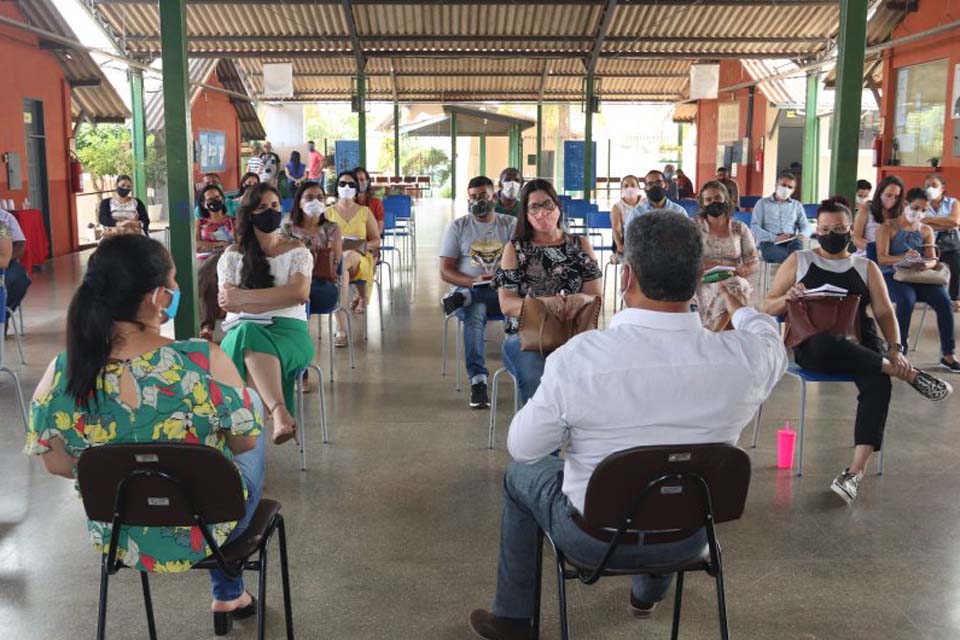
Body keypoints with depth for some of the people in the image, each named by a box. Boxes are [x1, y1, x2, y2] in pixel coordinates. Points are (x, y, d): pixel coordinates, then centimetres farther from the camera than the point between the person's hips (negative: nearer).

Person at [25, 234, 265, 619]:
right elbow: (245, 443, -15)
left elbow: (58, 465, -5)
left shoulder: (60, 375, -20)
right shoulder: (204, 362, -31)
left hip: (118, 539, 4)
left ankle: (228, 594, 52)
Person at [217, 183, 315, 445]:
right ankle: (280, 412, -56)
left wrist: (245, 297, -10)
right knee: (249, 333, -39)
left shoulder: (296, 250, 14)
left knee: (251, 346, -36)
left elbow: (300, 292, -6)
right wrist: (282, 297, -6)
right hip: (244, 330, 0)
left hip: (288, 328, 0)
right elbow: (228, 303, 0)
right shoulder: (232, 255, 15)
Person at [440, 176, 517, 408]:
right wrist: (473, 281, -15)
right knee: (475, 313, -36)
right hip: (469, 288, -1)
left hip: (505, 291, 1)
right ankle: (477, 381, -40)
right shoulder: (458, 227, 11)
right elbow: (445, 272, 3)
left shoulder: (510, 225, 11)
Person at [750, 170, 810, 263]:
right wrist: (775, 238, -12)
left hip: (791, 242, 2)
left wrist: (802, 235, -11)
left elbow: (805, 227, 16)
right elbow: (754, 228, 5)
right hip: (769, 243, -2)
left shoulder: (797, 205, 27)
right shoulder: (763, 203, 17)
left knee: (797, 243, -38)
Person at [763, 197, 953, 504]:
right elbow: (768, 308, 8)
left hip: (859, 345, 2)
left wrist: (895, 349, -12)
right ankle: (909, 374, -23)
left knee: (879, 383, -32)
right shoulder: (798, 261, 12)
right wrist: (788, 298, -15)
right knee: (826, 343, -40)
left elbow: (884, 312, 8)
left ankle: (856, 470, -34)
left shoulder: (866, 267, 17)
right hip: (813, 347, -2)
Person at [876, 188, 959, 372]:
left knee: (943, 300, -23)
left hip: (918, 276, 4)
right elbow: (882, 258, -11)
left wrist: (926, 265, -22)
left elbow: (932, 259, 4)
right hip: (892, 275, -4)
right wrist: (904, 258, -31)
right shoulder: (888, 227, 1)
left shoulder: (926, 230, 15)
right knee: (907, 300, -36)